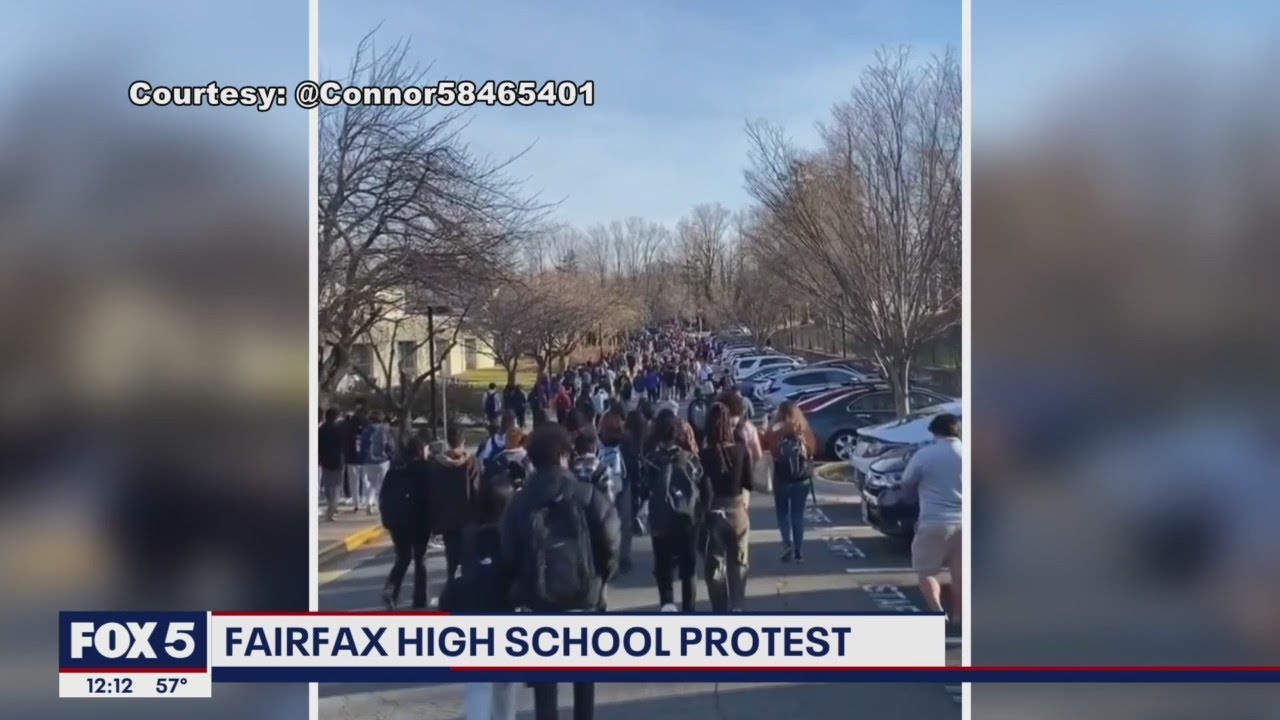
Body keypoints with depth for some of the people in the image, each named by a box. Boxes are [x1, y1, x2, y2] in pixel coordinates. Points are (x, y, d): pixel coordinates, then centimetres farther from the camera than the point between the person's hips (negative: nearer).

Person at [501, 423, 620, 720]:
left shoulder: (520, 503, -3)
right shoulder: (589, 497, -7)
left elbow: (509, 554, -4)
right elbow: (610, 544, -11)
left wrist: (524, 588, 11)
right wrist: (598, 581, 6)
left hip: (538, 602, 0)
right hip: (583, 598, 0)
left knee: (544, 678, 7)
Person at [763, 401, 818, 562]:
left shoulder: (775, 431, -10)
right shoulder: (805, 431, -3)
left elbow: (764, 446, -1)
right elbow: (814, 450, 8)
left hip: (782, 479, -2)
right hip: (802, 479, 2)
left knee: (782, 512, 14)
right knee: (798, 514, 13)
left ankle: (788, 544, -6)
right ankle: (799, 552, 12)